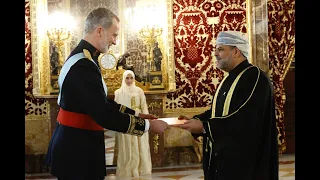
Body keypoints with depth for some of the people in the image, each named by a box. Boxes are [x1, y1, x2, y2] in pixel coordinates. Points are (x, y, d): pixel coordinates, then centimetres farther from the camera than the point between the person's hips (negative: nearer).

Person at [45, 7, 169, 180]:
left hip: (76, 144, 10)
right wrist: (148, 125, -19)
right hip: (76, 149, -10)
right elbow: (103, 115, -28)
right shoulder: (83, 65, -25)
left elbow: (101, 103, 13)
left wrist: (136, 114, 10)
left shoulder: (82, 58, 8)